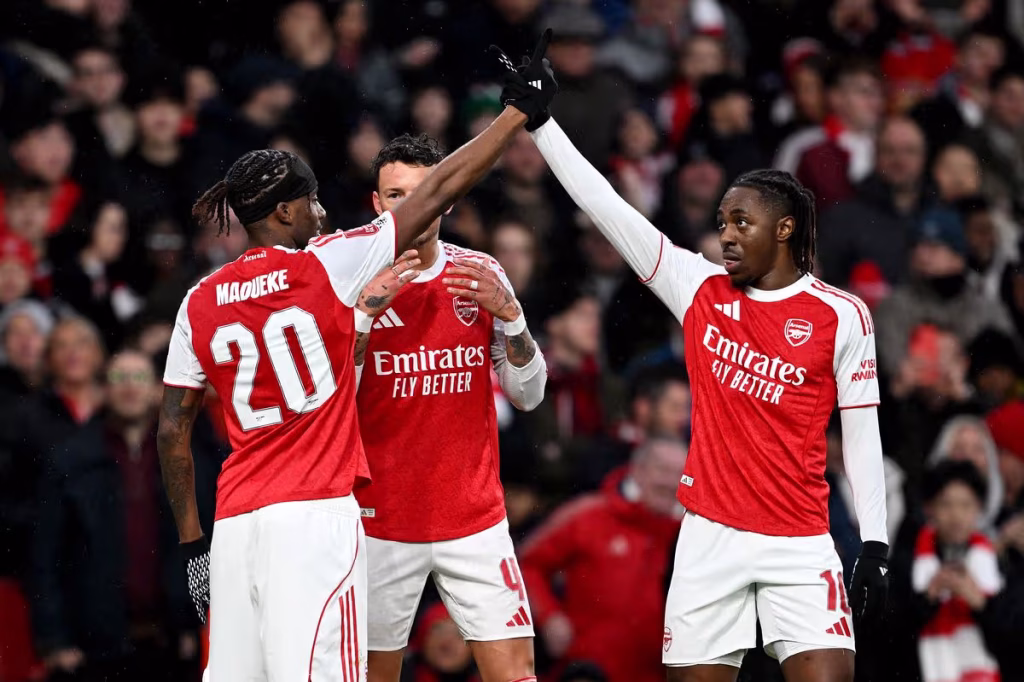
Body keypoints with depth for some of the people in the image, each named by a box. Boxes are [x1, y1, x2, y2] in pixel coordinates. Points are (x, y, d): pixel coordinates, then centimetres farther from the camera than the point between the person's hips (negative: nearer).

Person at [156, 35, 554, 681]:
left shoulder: (200, 304, 10)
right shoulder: (325, 267, -2)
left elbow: (173, 432, 12)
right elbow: (440, 191, 2)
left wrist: (192, 542, 18)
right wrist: (521, 110, 10)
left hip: (236, 524, 5)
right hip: (319, 510, -5)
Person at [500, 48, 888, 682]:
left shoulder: (841, 315, -1)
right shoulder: (701, 289, 6)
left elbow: (862, 433, 2)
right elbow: (607, 208, 6)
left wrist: (875, 545, -2)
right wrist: (539, 117, 2)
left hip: (799, 545, -2)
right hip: (710, 535, 2)